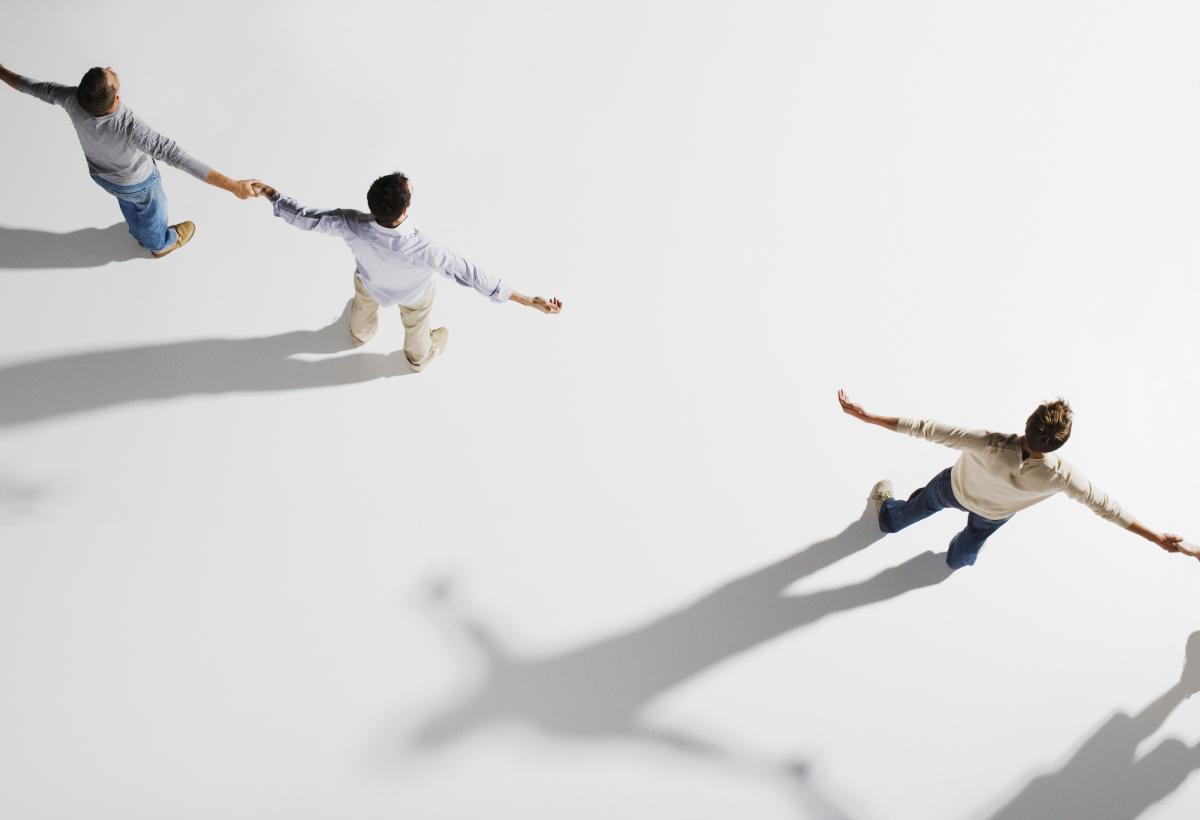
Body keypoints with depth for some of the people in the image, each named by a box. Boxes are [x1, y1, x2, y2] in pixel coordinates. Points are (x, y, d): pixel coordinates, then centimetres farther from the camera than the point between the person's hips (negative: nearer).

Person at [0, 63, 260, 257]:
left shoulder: (73, 100, -34)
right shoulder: (130, 129, -49)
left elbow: (35, 88, -15)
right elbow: (178, 157, -51)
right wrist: (234, 186, -54)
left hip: (99, 174, 4)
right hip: (136, 182, -4)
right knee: (151, 209, 29)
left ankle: (141, 234, 66)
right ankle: (160, 244, 60)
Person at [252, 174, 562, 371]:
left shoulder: (351, 226, -43)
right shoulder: (423, 249, -49)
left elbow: (305, 218, -26)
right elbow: (471, 275, -44)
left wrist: (271, 194, -7)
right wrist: (529, 301, -40)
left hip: (371, 285, 2)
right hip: (414, 294, -2)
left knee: (364, 308, 40)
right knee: (416, 329, 35)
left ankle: (360, 335, 75)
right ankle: (419, 357, 69)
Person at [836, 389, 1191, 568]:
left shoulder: (991, 446, -49)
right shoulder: (1060, 476, -42)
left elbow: (928, 430, -46)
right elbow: (1106, 507, -28)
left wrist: (865, 415, -42)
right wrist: (1155, 537, -15)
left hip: (956, 488, -2)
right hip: (993, 514, 2)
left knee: (921, 504, 34)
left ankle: (886, 511, 66)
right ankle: (960, 558, 72)